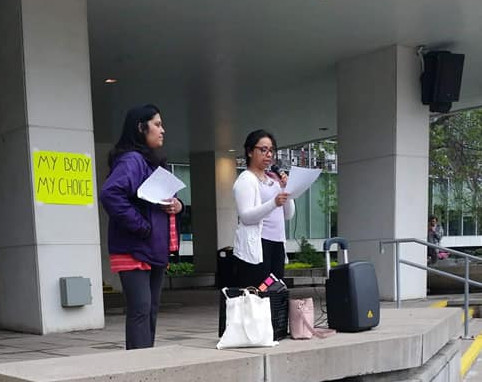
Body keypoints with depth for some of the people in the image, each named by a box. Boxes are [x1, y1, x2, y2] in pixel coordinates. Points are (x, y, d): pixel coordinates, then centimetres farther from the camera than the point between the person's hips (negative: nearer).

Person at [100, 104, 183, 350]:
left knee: (151, 311, 13)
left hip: (155, 251, 10)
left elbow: (161, 200, 26)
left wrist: (176, 205, 1)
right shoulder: (131, 160, -13)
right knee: (140, 311, -9)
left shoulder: (151, 162, 17)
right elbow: (110, 194, -29)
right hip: (134, 250, -10)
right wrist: (141, 227, -23)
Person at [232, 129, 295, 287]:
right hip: (255, 247, -7)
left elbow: (288, 215, 17)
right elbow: (246, 216, -14)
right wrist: (274, 203, -27)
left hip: (277, 244, 7)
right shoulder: (245, 179, -1)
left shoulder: (274, 179, 21)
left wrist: (285, 188, 2)